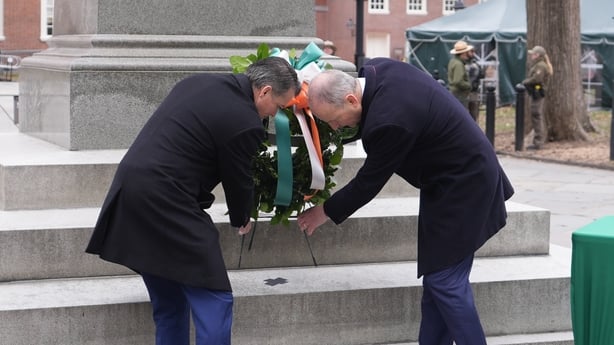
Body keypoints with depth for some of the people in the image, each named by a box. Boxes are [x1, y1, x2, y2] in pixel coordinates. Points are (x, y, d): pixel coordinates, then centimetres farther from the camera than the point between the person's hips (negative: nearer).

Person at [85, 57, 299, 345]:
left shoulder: (199, 82, 13)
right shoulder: (245, 122, -13)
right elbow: (239, 178, 0)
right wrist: (241, 220, 22)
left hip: (129, 194, 10)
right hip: (166, 205, -9)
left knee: (169, 304, 17)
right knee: (214, 301, -3)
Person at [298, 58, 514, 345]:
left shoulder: (389, 121, -32)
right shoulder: (374, 70, -6)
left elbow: (369, 181, -18)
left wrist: (325, 212, -4)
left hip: (461, 185, -10)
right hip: (462, 172, 10)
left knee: (445, 281, -7)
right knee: (436, 277, 12)